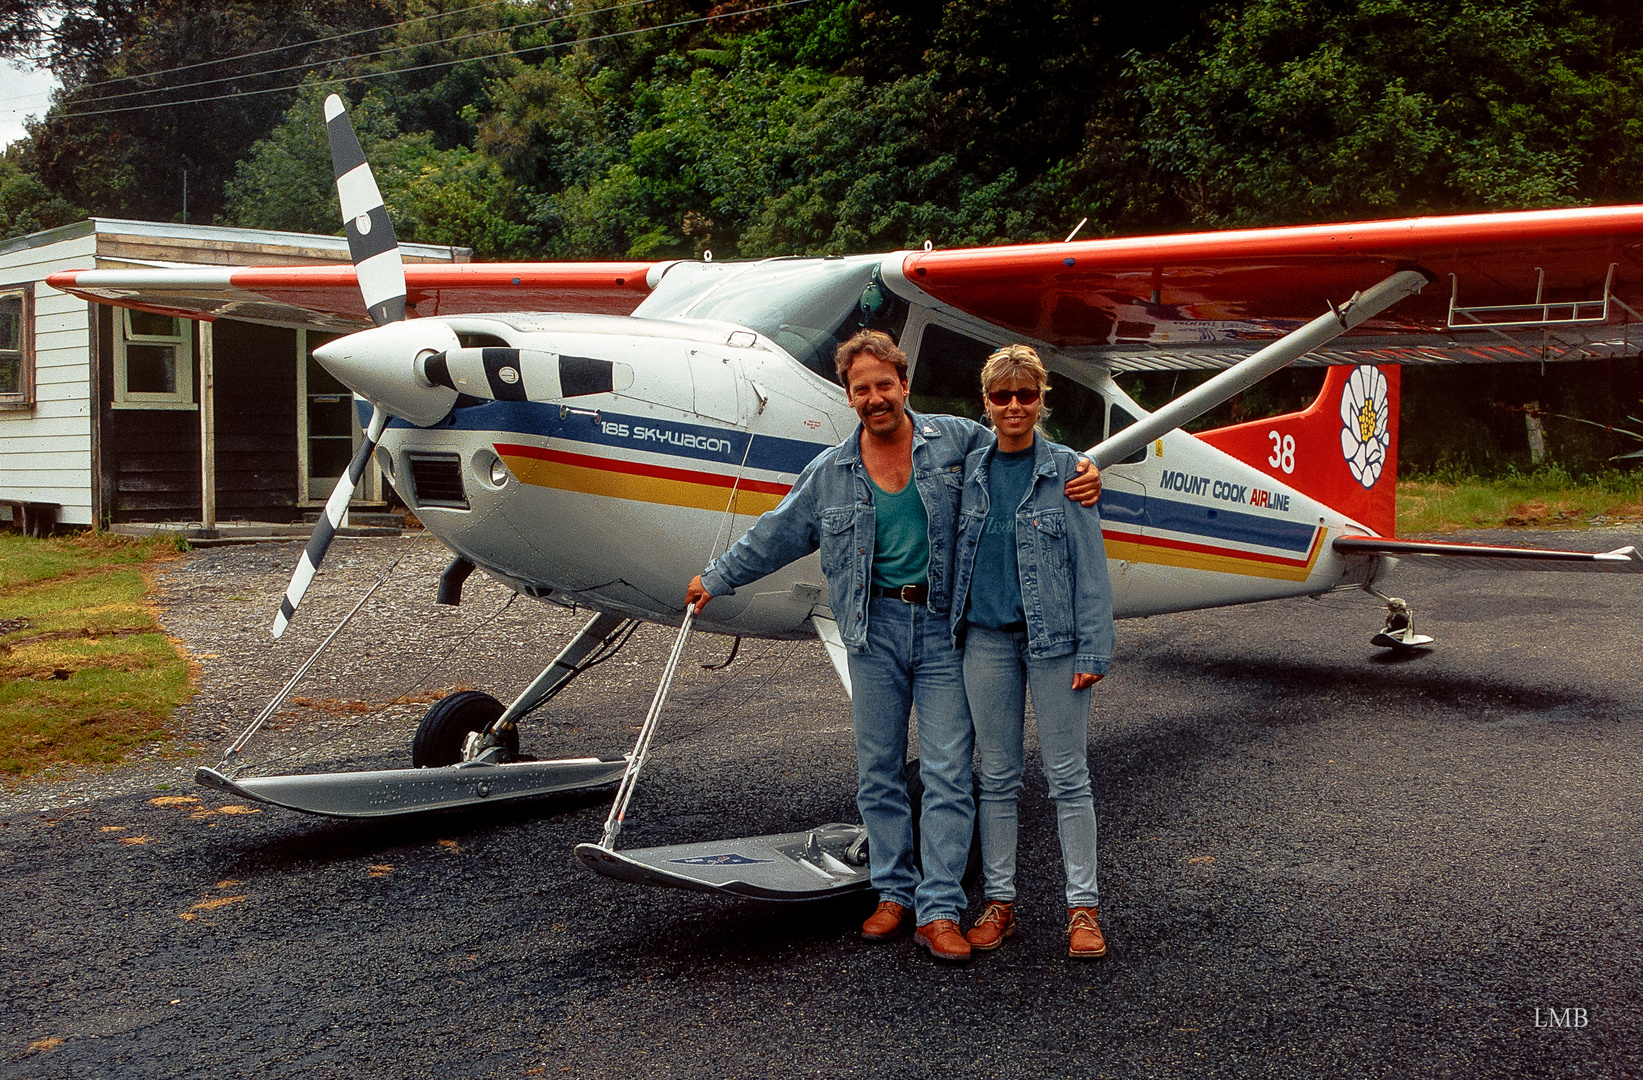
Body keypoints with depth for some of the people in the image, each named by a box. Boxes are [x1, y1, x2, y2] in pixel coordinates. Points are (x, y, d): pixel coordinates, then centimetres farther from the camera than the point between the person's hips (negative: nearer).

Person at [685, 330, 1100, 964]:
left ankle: (940, 911, 0)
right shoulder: (830, 472, 7)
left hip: (943, 626, -2)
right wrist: (717, 579, 21)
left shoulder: (957, 440, 1)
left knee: (948, 771, -4)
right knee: (878, 770, 8)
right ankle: (894, 892, 21)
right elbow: (775, 535, 16)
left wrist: (1082, 474, -11)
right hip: (875, 630, 3)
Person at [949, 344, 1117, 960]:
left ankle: (1082, 906, 14)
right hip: (987, 639, 3)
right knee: (997, 776, 10)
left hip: (1053, 639, -3)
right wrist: (956, 629, 9)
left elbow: (1089, 567, -5)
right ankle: (999, 900, 21)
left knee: (1068, 776, 4)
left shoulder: (1067, 470, -4)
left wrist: (1093, 650, -9)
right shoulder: (971, 471, 6)